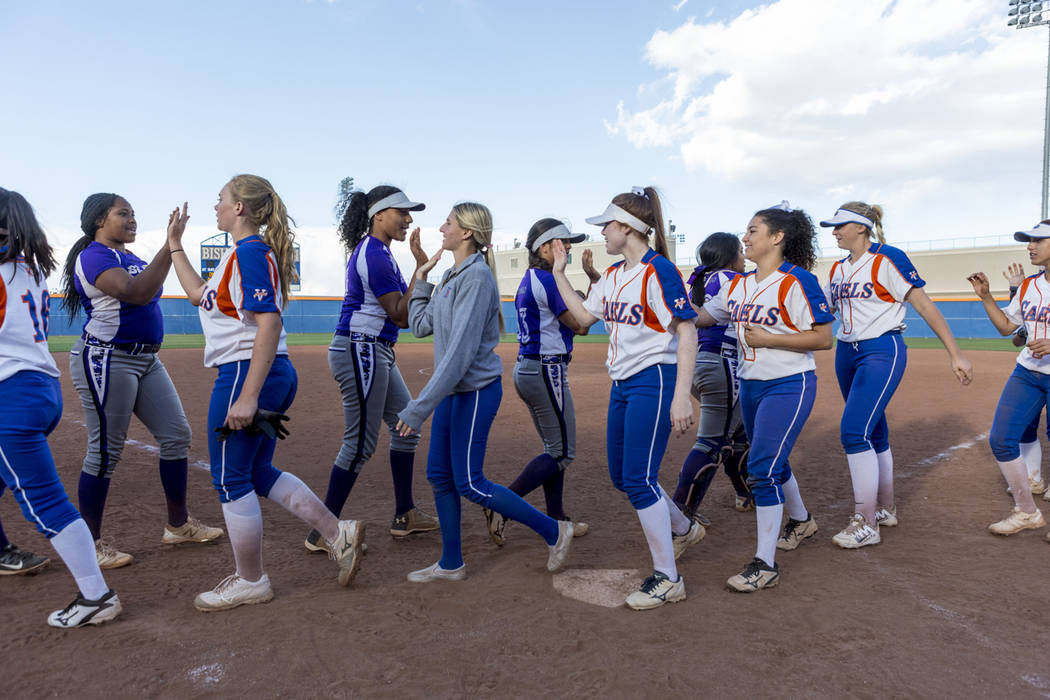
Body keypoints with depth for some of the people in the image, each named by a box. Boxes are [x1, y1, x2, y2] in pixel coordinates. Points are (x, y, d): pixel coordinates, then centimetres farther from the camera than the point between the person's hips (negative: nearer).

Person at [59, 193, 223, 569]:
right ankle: (91, 545, 11)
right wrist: (170, 246, -31)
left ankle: (178, 525, 20)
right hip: (106, 361, -9)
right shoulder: (93, 256, -12)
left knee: (176, 434, 8)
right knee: (105, 452, -3)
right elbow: (134, 292, -30)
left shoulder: (132, 257, 17)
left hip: (146, 360, 9)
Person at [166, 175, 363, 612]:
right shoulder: (245, 251, 17)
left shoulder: (250, 252, -15)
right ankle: (339, 535, 18)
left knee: (231, 480, 3)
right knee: (258, 472, 18)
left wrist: (248, 396, -28)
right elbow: (199, 295, 28)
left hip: (247, 374, -10)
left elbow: (269, 322, -25)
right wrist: (175, 245, 29)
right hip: (275, 377, 10)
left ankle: (250, 583, 18)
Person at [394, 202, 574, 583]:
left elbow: (460, 351, -25)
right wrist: (421, 278, 11)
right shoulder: (451, 276, 11)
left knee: (469, 484, -3)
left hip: (476, 390, -9)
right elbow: (421, 325, 16)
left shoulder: (477, 277, -19)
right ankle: (451, 564, 27)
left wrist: (419, 408, -26)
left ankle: (553, 530, 12)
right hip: (453, 390, 9)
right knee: (439, 475, 13)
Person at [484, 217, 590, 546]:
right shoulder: (548, 281, -15)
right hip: (547, 371, -10)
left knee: (554, 447, 17)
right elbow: (579, 325, -12)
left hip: (525, 369, 10)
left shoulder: (528, 281, 14)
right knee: (562, 452, -1)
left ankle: (556, 518, 23)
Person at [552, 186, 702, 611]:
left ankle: (667, 579, 7)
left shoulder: (658, 271, -14)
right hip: (622, 384, 9)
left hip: (654, 382, -9)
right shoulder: (613, 275, 12)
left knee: (639, 479, -9)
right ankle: (684, 529, 39)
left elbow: (686, 333, -18)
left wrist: (681, 397, -24)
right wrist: (559, 273, 16)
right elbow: (584, 317, 19)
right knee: (622, 477, 15)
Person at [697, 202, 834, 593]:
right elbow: (701, 317, 13)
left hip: (789, 387, -8)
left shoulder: (796, 281, -15)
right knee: (771, 463, 21)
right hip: (751, 385, 8)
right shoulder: (738, 285, 8)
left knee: (762, 469, -13)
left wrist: (768, 338, -21)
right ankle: (801, 522, 48)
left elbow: (823, 339, -17)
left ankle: (765, 565, -3)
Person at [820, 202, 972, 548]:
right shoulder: (838, 269, 12)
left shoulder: (887, 259, -10)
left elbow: (924, 306, -12)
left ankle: (866, 525, -9)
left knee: (854, 432, -16)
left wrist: (956, 354, -14)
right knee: (874, 434, 13)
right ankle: (886, 510, 26)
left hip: (882, 353, -7)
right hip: (846, 353, 7)